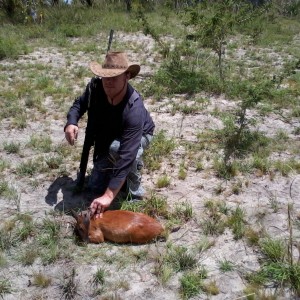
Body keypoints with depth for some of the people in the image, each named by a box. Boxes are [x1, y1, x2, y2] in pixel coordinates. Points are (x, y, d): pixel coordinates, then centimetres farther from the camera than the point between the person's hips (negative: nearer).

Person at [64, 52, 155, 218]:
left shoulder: (134, 109, -44)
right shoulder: (95, 86, -28)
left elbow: (127, 155, -50)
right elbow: (80, 104, -5)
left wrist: (108, 196, -54)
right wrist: (71, 122, -28)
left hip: (139, 136, -5)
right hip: (108, 139, 5)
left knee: (117, 148, -40)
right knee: (96, 187, 2)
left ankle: (135, 192, -15)